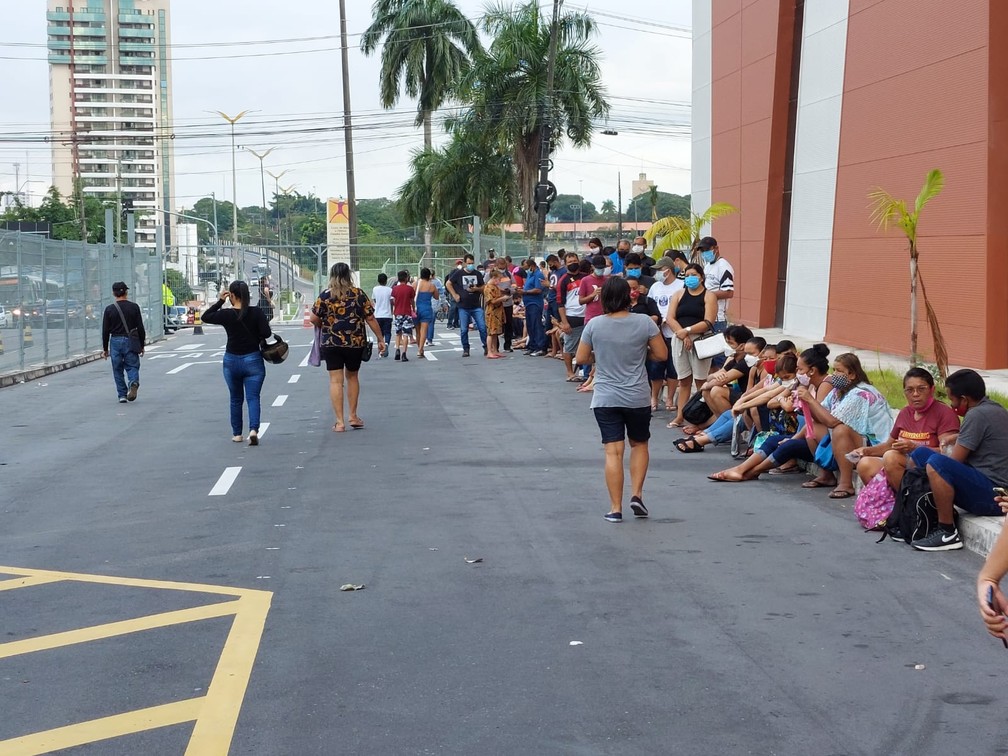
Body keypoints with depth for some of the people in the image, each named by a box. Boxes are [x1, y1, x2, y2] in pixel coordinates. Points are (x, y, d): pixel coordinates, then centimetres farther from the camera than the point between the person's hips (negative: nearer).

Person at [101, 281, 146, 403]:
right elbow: (140, 328, 0)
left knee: (118, 370, 9)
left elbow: (105, 331, 2)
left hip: (115, 342, 0)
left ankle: (122, 395, 7)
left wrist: (105, 349, 9)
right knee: (132, 366, 7)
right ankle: (133, 382, -23)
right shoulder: (134, 307, -1)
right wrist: (141, 346, 8)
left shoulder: (109, 309, 0)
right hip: (131, 341, 0)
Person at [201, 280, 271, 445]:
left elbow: (205, 317, 6)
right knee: (253, 397, -2)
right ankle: (253, 430, -23)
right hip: (253, 360, -1)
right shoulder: (256, 312, -8)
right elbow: (266, 333, -13)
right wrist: (256, 338, 6)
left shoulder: (226, 315, -7)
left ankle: (237, 434, 22)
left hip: (231, 360, 1)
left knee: (236, 399, 16)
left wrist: (219, 301, 6)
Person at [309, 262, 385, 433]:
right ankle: (353, 417, 23)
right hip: (356, 343, 1)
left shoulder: (325, 295, -3)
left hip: (331, 343, -1)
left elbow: (313, 318, -3)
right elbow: (370, 319, -1)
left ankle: (340, 422, -2)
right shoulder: (359, 294, -2)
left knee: (336, 381, 2)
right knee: (352, 377, 20)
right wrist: (380, 339, 6)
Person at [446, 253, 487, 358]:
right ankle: (465, 349, 13)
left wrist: (476, 289, -9)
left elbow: (483, 288, 12)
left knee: (482, 327, -6)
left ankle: (486, 347, 3)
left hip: (476, 307, 1)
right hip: (463, 307, -1)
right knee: (464, 330, 3)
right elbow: (448, 284, 8)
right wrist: (455, 295, -1)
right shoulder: (459, 273, 0)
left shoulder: (478, 274, 6)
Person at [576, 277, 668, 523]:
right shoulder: (644, 323, -7)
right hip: (637, 398, 0)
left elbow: (581, 358, 3)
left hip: (605, 399, 0)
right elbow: (661, 354, -1)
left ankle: (615, 508, 0)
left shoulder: (594, 325, -5)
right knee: (639, 444, 21)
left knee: (613, 451, 0)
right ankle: (636, 494, 9)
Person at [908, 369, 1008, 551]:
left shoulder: (977, 415, -16)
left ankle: (948, 533, -22)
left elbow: (954, 461, -15)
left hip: (992, 495, -11)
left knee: (935, 464, -32)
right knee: (920, 454, 9)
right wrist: (958, 439, 14)